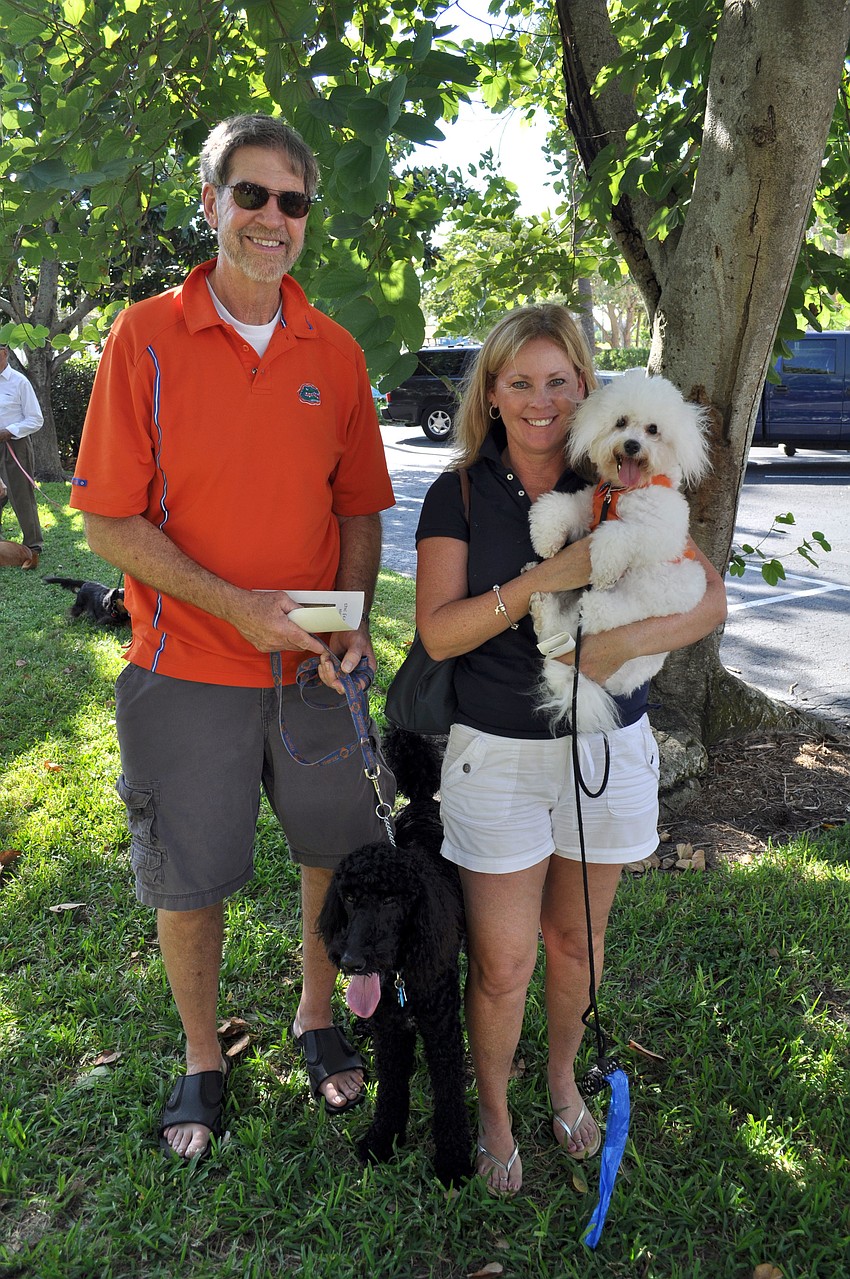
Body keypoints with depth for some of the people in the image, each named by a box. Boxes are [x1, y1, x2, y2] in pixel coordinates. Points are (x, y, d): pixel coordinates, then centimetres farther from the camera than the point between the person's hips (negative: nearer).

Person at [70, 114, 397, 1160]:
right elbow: (109, 522, -9)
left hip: (315, 667, 3)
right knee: (187, 879, 10)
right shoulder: (146, 338, -6)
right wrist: (235, 606, -20)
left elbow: (359, 507, 10)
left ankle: (316, 1019, 41)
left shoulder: (335, 354, 3)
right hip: (188, 670, -2)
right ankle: (202, 1059, 35)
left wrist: (351, 616, -8)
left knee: (336, 854, 14)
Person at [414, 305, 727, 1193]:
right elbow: (438, 631, -13)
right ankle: (493, 1112, 32)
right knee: (502, 961, 4)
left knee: (575, 938, 18)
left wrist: (623, 643, -23)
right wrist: (543, 580, -25)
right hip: (498, 754, -2)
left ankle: (563, 1078, 45)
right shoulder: (459, 496, -4)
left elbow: (709, 598, -6)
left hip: (607, 747, 2)